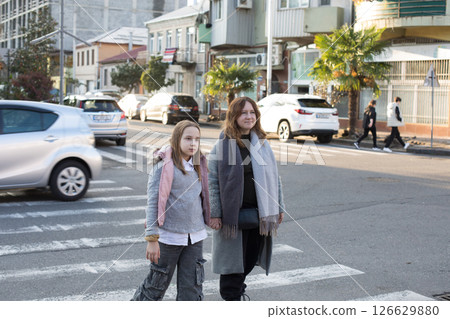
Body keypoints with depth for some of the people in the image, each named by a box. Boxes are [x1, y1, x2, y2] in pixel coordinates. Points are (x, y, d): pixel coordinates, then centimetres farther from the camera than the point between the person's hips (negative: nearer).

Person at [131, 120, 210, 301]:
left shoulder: (198, 165, 7)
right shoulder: (165, 165, -12)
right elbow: (153, 202, -14)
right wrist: (152, 239, -17)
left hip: (195, 235, 5)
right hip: (169, 236, -5)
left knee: (192, 287, 6)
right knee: (157, 285, 9)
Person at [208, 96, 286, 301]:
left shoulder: (262, 144, 8)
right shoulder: (222, 145, -5)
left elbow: (274, 178, 12)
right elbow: (212, 182, -6)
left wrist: (279, 208, 9)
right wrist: (214, 213, -11)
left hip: (258, 213, 5)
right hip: (232, 213, -4)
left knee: (250, 258, 13)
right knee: (233, 258, 2)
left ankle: (236, 286, 37)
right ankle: (231, 296, 17)